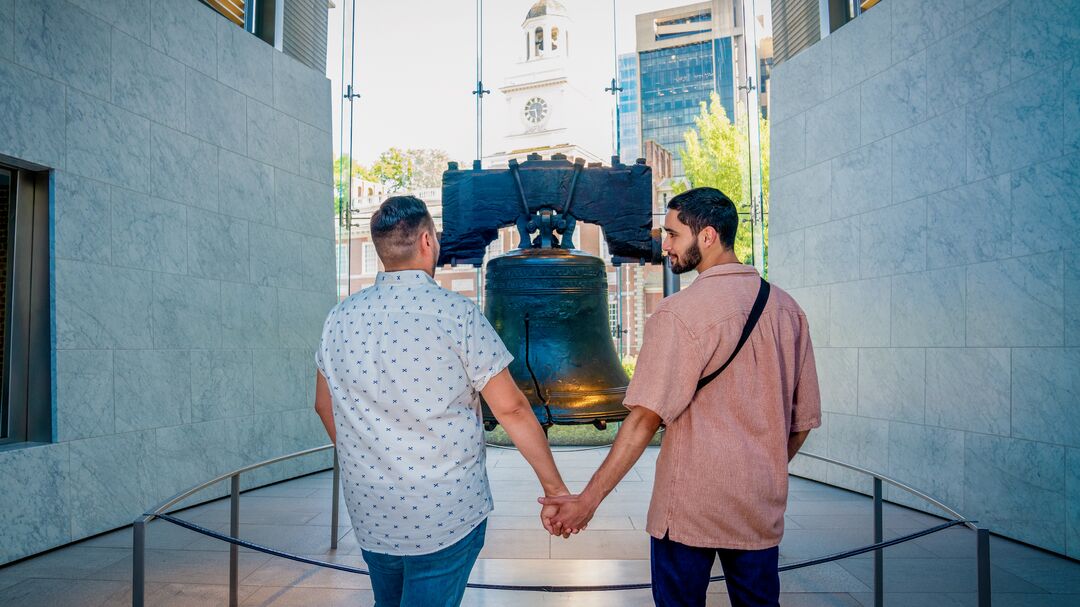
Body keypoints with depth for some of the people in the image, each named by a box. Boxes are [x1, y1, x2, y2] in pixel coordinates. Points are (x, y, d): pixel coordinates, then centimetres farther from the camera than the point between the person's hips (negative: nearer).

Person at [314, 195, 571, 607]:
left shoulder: (340, 318, -1)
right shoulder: (458, 314, -15)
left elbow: (325, 405, 12)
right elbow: (511, 409, -13)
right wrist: (554, 486, -3)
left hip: (369, 515, 5)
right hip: (446, 517, -5)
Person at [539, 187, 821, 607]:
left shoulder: (680, 312, -15)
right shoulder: (786, 307, 3)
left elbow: (647, 416, -19)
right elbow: (805, 417, 8)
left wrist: (590, 498, -15)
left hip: (689, 506, -5)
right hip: (763, 508, 6)